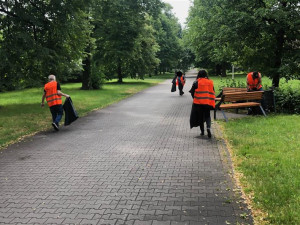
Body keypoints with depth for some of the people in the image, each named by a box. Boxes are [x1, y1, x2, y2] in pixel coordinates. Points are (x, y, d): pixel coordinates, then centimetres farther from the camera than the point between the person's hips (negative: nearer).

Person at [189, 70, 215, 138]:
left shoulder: (196, 82, -5)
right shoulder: (210, 82, 3)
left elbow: (192, 92, -6)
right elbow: (213, 92, 6)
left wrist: (195, 98, 11)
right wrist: (212, 103, 14)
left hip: (198, 102, -2)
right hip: (208, 102, 2)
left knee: (200, 117, 11)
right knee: (207, 116, 11)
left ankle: (202, 131, 15)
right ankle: (208, 127, -16)